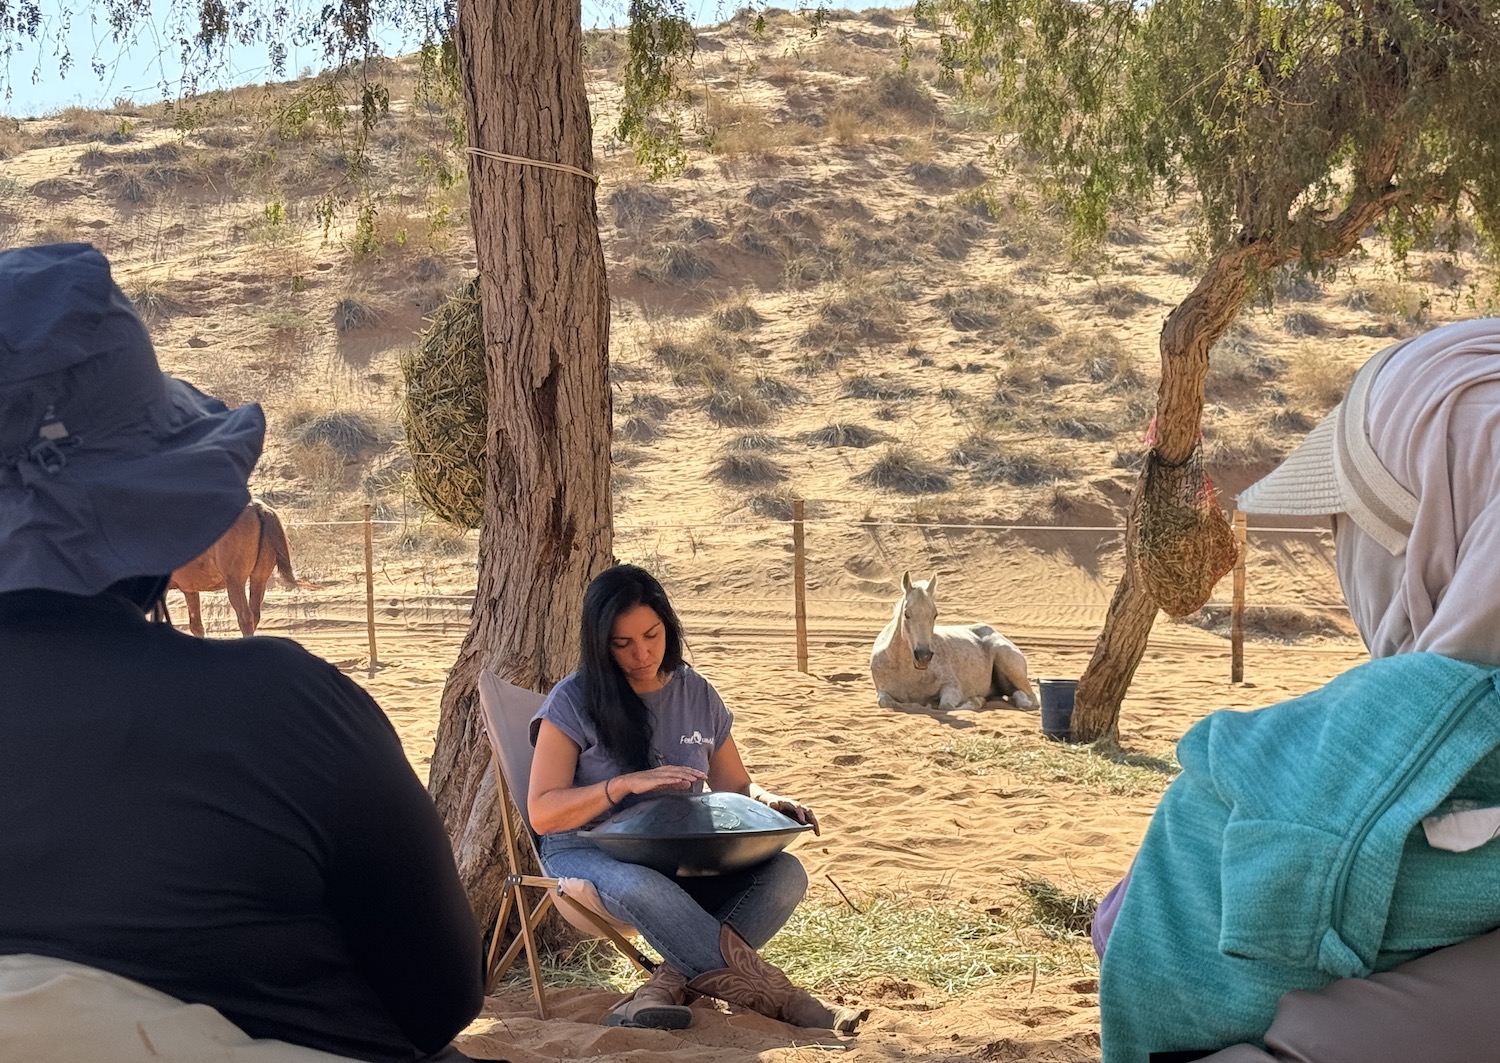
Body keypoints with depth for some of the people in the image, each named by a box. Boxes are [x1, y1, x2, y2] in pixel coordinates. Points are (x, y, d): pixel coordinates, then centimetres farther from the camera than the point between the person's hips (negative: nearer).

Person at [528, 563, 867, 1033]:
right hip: (589, 851, -4)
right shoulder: (573, 702, -3)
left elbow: (736, 786, 20)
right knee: (642, 887, -41)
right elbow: (542, 813, -8)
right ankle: (775, 996, -34)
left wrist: (769, 801, -5)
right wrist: (625, 784, -22)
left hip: (683, 854, 5)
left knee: (785, 873, -25)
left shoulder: (697, 695, 10)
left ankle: (667, 983, -38)